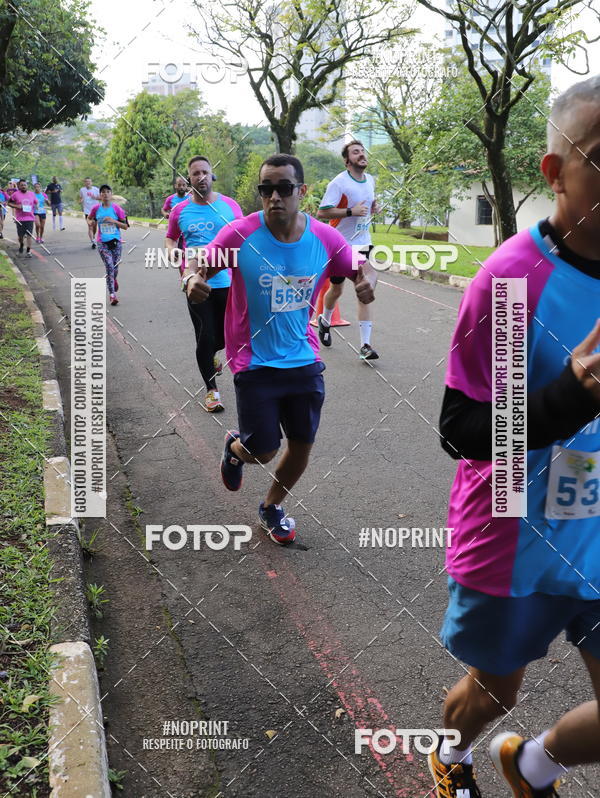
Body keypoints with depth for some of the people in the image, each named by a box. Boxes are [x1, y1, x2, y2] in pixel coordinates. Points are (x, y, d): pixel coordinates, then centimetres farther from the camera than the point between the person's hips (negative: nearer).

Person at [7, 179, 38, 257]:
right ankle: (21, 246, 37)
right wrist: (16, 206, -13)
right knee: (20, 236, 6)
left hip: (30, 218, 1)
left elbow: (36, 203, 21)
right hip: (20, 219, -1)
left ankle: (28, 251, 0)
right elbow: (9, 203, 4)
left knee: (29, 235, -5)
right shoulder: (15, 194, -2)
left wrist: (33, 208, 1)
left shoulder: (32, 194, 6)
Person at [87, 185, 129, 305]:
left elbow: (125, 226, -1)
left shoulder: (117, 208, -2)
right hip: (102, 243, -1)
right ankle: (112, 295, -10)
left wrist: (113, 221, -15)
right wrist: (91, 223, -3)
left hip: (116, 241, 1)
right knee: (109, 267, -14)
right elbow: (89, 218, 20)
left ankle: (114, 279, 46)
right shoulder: (96, 208, 1)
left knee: (115, 268, 8)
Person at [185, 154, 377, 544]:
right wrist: (192, 279, -26)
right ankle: (236, 447, 39)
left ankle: (272, 507, 40)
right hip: (255, 362, -3)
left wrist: (368, 280, -16)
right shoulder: (239, 234, -15)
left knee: (303, 443, 11)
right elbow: (200, 263, -2)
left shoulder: (325, 237, -8)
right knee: (263, 451, -1)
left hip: (304, 360, 3)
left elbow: (361, 267, 8)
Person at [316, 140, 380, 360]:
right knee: (337, 289, 11)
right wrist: (351, 212, -26)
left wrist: (373, 208, 4)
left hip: (363, 244, 5)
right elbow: (321, 212, -19)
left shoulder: (370, 180, 8)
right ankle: (325, 321, 43)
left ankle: (365, 344, -6)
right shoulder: (339, 182, -15)